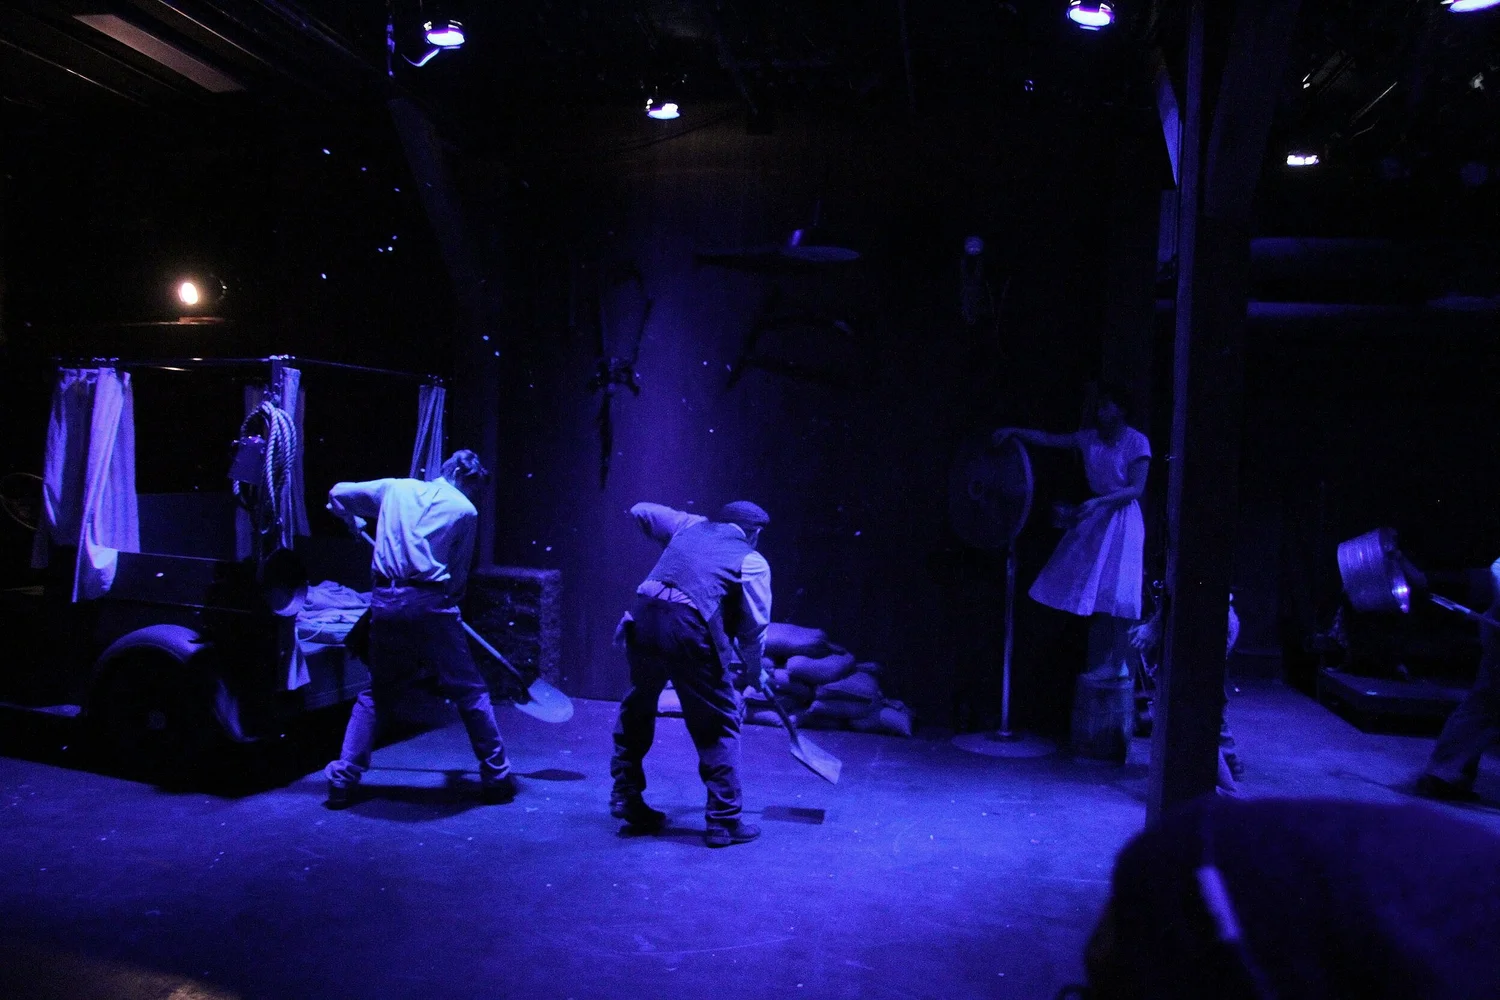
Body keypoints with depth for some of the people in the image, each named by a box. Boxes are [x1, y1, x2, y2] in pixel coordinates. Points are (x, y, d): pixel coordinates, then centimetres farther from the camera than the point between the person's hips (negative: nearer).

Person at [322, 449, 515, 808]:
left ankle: (342, 779, 15)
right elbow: (458, 572, 8)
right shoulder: (464, 510, 6)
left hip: (386, 603, 4)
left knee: (376, 695, 19)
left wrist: (353, 520, 43)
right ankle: (496, 779, 12)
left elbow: (337, 494, 23)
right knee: (470, 693, 7)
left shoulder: (394, 488, 15)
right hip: (431, 605, -4)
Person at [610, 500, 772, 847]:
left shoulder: (693, 526, 23)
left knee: (636, 708, 26)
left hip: (643, 620, 5)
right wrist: (755, 669, 27)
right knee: (719, 724, 10)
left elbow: (640, 510, 34)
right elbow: (754, 627, 10)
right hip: (690, 633, -5)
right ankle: (724, 821, 14)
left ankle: (626, 798, 32)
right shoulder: (752, 561, 11)